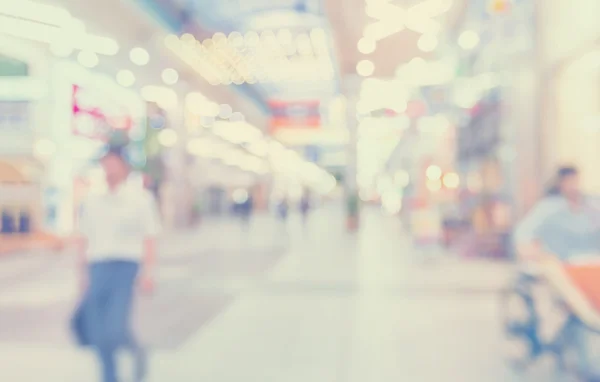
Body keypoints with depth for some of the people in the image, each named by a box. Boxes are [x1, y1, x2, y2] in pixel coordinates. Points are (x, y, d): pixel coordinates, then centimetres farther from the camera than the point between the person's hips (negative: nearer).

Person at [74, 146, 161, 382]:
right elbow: (84, 239, 15)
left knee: (116, 329, -14)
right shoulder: (92, 202, 13)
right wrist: (84, 271, 10)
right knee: (97, 333, 5)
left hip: (125, 268, -4)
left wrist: (148, 271, -10)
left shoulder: (140, 199, 0)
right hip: (97, 268, 5)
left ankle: (136, 351, 19)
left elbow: (149, 238, -3)